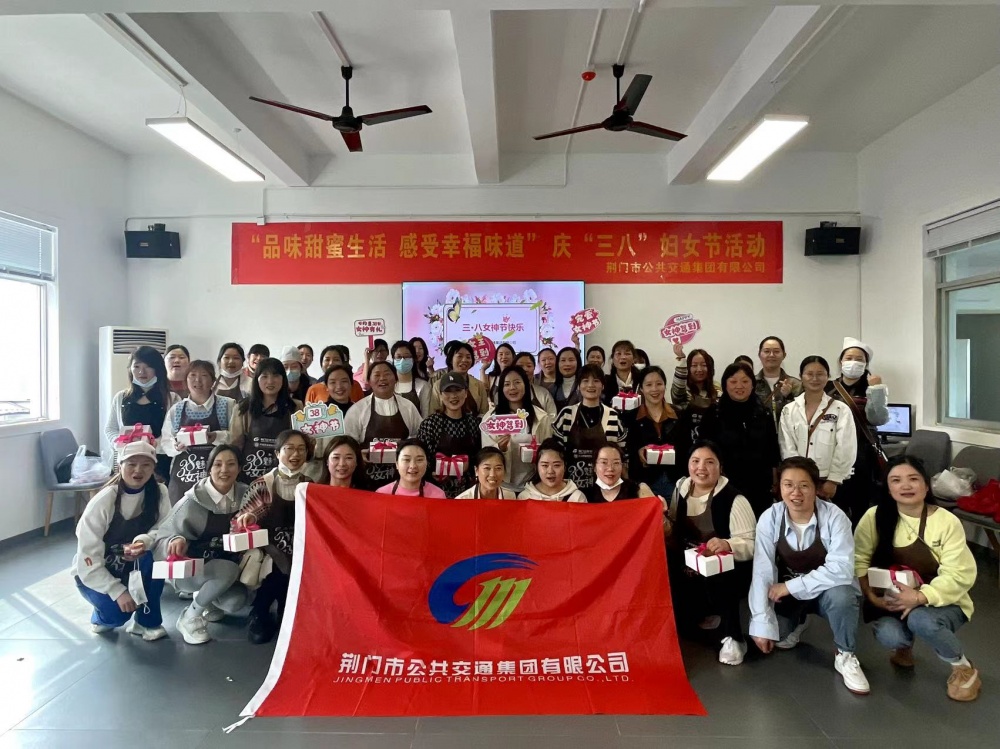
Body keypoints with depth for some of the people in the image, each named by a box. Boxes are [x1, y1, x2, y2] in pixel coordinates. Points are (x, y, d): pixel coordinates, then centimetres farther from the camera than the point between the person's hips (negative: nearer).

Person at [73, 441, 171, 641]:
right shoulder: (102, 502, -24)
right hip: (92, 574, -3)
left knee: (154, 554, -28)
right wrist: (118, 592, -29)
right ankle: (103, 614, 10)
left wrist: (144, 541, -40)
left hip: (130, 567, 3)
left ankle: (146, 620, -9)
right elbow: (87, 560, -23)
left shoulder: (158, 492, -13)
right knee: (120, 608, -29)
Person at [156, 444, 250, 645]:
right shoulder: (192, 501, -20)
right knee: (228, 570, -34)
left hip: (227, 567, 4)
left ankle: (208, 601, 15)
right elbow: (162, 538, -15)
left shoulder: (245, 495, -9)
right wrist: (176, 541, -37)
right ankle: (189, 618, -7)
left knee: (236, 601, -24)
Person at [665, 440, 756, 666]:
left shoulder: (733, 499, -18)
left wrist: (727, 544, -43)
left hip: (727, 571, -6)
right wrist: (665, 528, -12)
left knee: (717, 580, -36)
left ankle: (732, 637, -9)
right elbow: (674, 530, 11)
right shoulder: (681, 489, 0)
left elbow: (752, 544, -23)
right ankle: (705, 614, 19)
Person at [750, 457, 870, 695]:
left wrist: (791, 586, -30)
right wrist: (762, 625, -23)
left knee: (841, 594, -35)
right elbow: (762, 572, -19)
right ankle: (796, 623, 19)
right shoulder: (769, 518, -16)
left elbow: (841, 569, -30)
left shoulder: (834, 517, -21)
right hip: (786, 592, 2)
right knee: (773, 633, -19)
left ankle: (845, 657, -6)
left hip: (826, 591, -2)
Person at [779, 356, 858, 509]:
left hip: (830, 483, -1)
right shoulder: (789, 410, 4)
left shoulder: (841, 410, 0)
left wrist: (833, 481, -10)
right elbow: (787, 449, -1)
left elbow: (845, 450, -5)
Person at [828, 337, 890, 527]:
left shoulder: (871, 388, 3)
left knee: (861, 506, -1)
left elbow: (879, 419, -11)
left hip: (863, 454, -1)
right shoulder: (829, 388, 7)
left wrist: (876, 390, -17)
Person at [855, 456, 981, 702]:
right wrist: (871, 595, -20)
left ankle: (964, 668, -2)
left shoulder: (948, 522, -14)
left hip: (941, 603, -1)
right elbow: (858, 559, -6)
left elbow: (959, 576, -17)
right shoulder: (874, 517, -8)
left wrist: (920, 597, -30)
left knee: (920, 620, -35)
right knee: (887, 635, -29)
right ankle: (905, 644, 11)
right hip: (892, 602, 1)